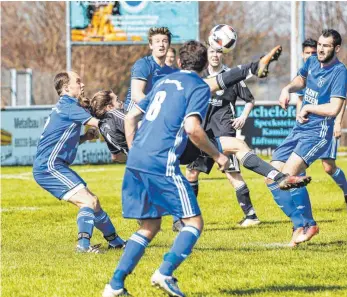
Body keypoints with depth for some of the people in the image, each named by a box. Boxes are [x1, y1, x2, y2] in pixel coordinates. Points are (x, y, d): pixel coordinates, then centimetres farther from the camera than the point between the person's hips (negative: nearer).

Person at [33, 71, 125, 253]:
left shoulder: (65, 106, 19)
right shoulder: (68, 106, -12)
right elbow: (98, 123, -15)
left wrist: (85, 137, 9)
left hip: (52, 166, 10)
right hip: (49, 166, -10)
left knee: (91, 201, 15)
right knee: (89, 201, -18)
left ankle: (114, 240, 23)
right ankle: (83, 244, -28)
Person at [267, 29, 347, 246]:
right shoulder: (312, 62, 9)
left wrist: (307, 108, -10)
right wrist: (288, 89, 10)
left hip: (318, 133, -9)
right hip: (299, 130, 9)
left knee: (288, 173, -26)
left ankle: (307, 224, -12)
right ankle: (300, 225, 7)